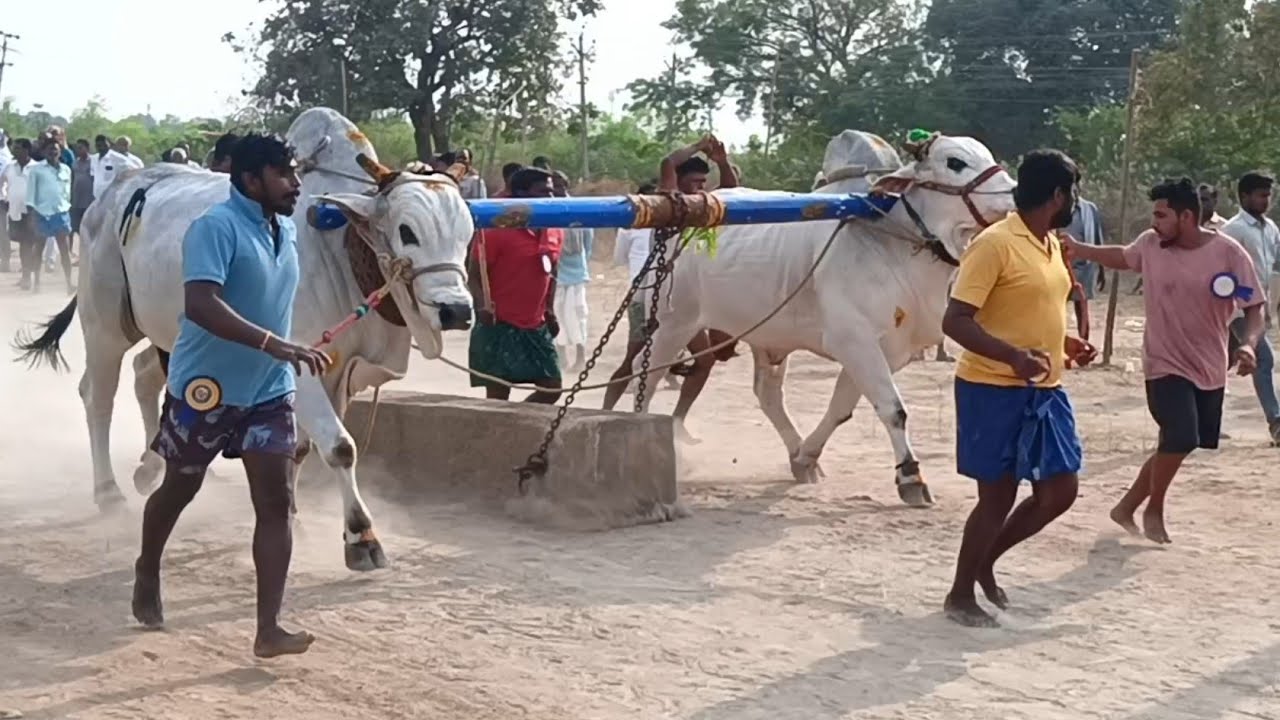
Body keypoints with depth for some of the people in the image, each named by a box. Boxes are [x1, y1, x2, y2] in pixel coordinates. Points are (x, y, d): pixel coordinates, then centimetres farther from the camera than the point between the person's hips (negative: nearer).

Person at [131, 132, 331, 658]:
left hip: (268, 390, 6)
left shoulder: (288, 231, 4)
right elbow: (201, 304, -35)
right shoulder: (215, 228, -21)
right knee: (180, 488, 16)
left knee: (275, 502, -3)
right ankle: (147, 572, 44)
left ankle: (268, 630, -2)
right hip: (203, 386, -6)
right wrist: (273, 345, -44)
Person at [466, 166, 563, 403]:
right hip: (499, 326, -7)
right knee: (497, 396, -3)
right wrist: (483, 305, -28)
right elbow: (474, 274, -12)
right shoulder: (496, 230, -13)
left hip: (536, 327, 7)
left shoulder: (555, 233, 7)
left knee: (552, 388, 7)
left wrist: (549, 310, 12)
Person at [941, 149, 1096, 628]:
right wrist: (1014, 356, -34)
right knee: (998, 497, 1)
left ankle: (985, 561, 29)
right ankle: (960, 595, 21)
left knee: (1060, 492, 8)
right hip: (994, 390, -8)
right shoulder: (994, 244, -17)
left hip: (1045, 390, 8)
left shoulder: (1051, 243, 11)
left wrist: (1064, 344, 10)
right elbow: (954, 321, -23)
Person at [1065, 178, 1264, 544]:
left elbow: (1254, 307, -9)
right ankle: (1154, 510, 6)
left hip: (1209, 367, 2)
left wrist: (1250, 343, -27)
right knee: (1180, 440, -18)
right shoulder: (1150, 244, -8)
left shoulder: (1229, 253, -14)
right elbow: (1121, 257, 15)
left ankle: (1127, 506, 30)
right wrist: (1076, 248, 7)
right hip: (1166, 364, -1)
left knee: (1175, 444, 11)